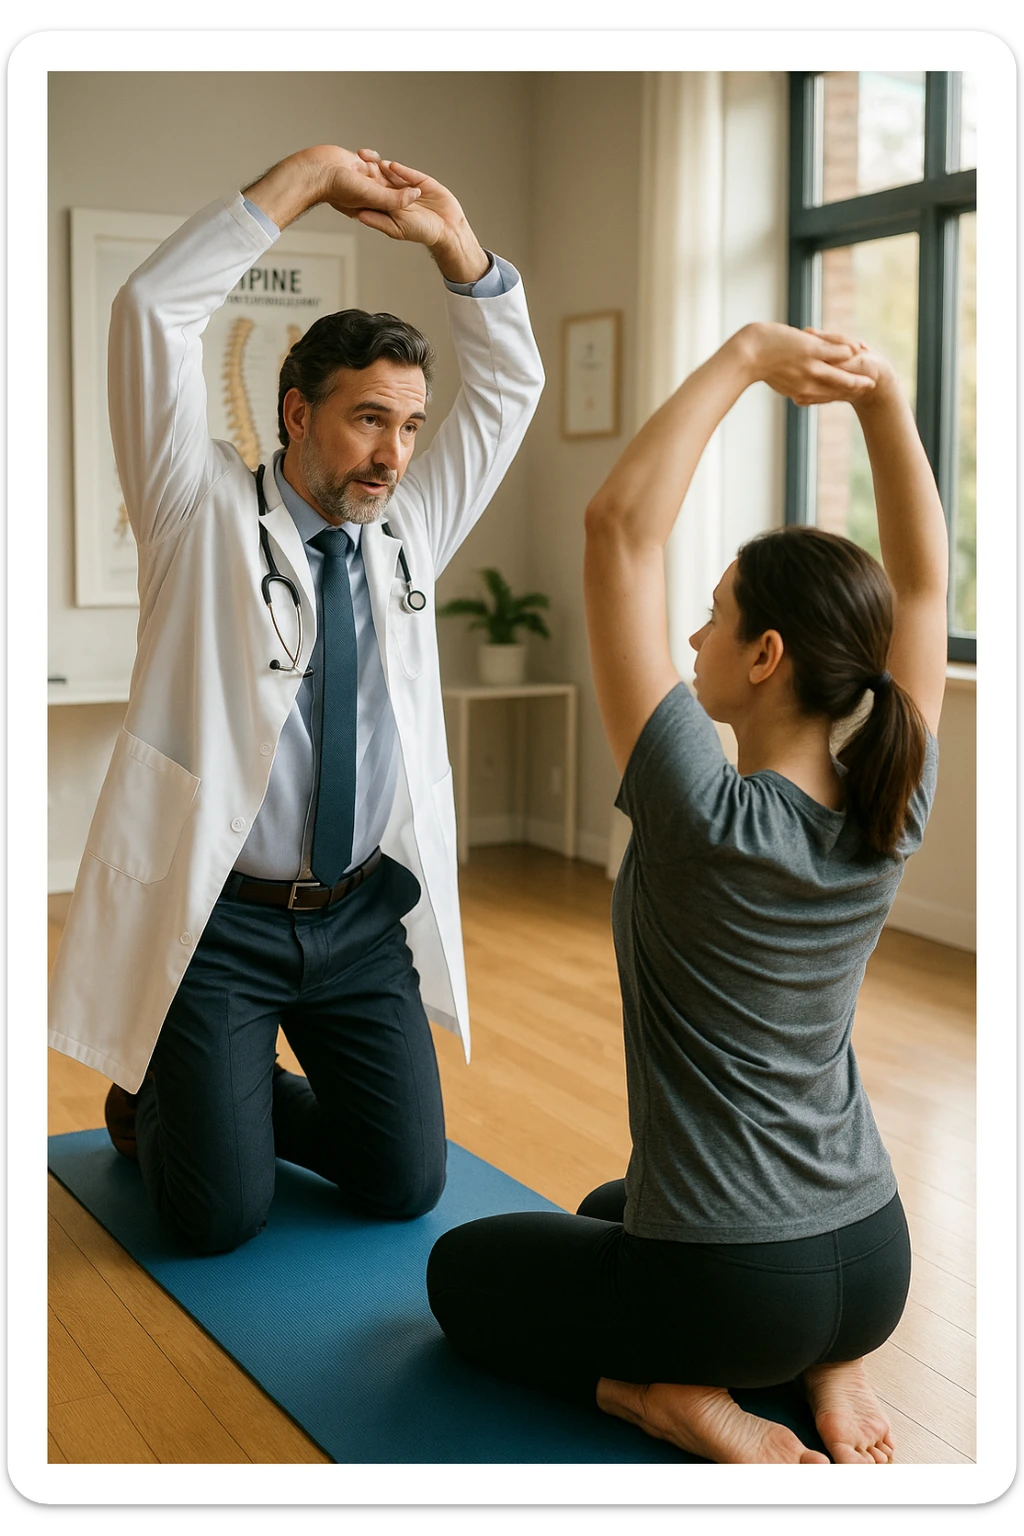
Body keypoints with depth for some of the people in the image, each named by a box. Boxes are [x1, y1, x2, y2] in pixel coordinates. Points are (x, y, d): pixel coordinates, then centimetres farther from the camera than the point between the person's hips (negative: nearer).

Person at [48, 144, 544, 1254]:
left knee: (406, 1186, 5)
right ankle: (154, 1099, 28)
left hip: (364, 916, 5)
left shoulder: (408, 532, 9)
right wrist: (311, 174, -14)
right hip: (216, 918, -4)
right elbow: (153, 310, -14)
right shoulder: (207, 516, -4)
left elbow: (509, 383, 10)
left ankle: (249, 1100, 31)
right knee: (220, 1218, -5)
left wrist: (454, 242, -4)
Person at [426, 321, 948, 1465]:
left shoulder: (707, 822, -26)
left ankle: (677, 1402, 0)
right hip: (874, 1269, 6)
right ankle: (828, 1367, 12)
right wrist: (881, 396, -10)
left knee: (463, 1268, 22)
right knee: (614, 1209, 36)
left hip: (726, 1288, -5)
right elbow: (921, 578, 0)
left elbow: (620, 525, -26)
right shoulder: (890, 818, -10)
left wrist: (743, 359, -23)